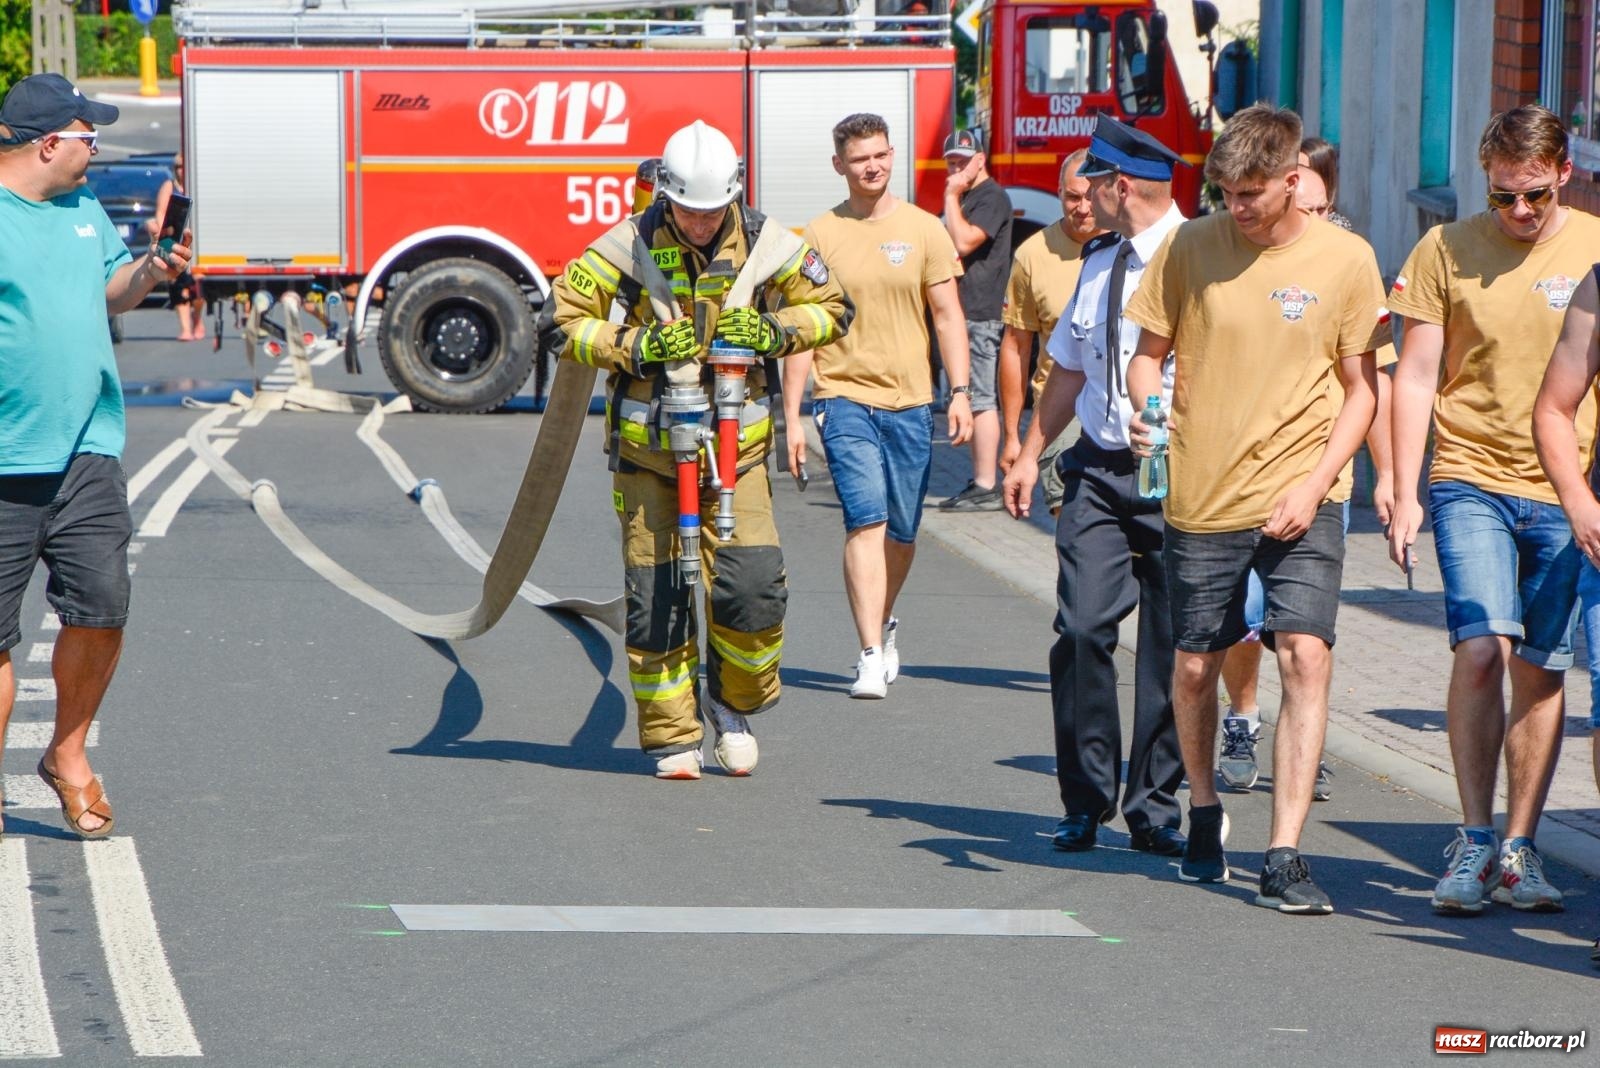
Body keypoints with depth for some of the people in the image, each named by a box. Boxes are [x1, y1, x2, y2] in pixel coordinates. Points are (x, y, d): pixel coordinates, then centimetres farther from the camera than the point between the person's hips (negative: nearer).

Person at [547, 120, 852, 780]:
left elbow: (831, 307, 9)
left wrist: (773, 331, -10)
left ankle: (734, 703, 15)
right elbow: (565, 320, -5)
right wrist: (637, 346, -19)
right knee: (656, 597, 0)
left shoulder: (763, 243, -2)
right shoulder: (631, 244, -8)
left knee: (752, 586, -12)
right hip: (648, 446, -1)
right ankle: (670, 737, 13)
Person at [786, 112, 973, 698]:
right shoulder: (819, 236, 2)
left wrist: (960, 393, -4)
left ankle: (885, 624, 37)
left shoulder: (923, 230, 4)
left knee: (902, 532, 10)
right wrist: (792, 417, 1)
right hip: (845, 397, -2)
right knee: (866, 522, -15)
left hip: (910, 401, 2)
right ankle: (871, 656, -18)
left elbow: (947, 316, 6)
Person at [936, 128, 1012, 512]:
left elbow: (964, 242, -23)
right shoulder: (966, 199, 20)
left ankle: (986, 488, -13)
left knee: (980, 399, -12)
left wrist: (951, 197, -16)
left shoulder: (992, 197, -11)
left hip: (980, 315, -11)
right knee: (974, 399, 12)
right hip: (966, 314, 11)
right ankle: (980, 481, 16)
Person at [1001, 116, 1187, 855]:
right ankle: (1085, 802, 6)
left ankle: (1154, 810, 11)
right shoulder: (1098, 268, 18)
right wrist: (1030, 454, 24)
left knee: (1169, 647, 1)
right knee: (1082, 629, -5)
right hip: (1098, 470, 6)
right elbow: (1069, 370, 27)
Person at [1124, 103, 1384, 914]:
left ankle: (1284, 857, -13)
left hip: (1301, 502, -2)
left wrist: (1314, 483, -10)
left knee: (1306, 656, -15)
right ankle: (1203, 811, 37)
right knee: (1194, 666, 10)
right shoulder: (1191, 247, 0)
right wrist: (1145, 412, -13)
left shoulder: (1345, 260, -2)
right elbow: (1149, 350, 9)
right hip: (1201, 496, 2)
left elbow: (1361, 390, 3)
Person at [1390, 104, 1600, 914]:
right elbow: (1416, 376, 4)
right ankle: (1474, 840, -7)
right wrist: (1404, 494, -1)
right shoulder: (1447, 251, 2)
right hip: (1471, 479, -1)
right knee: (1480, 648, -16)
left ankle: (1518, 848, 11)